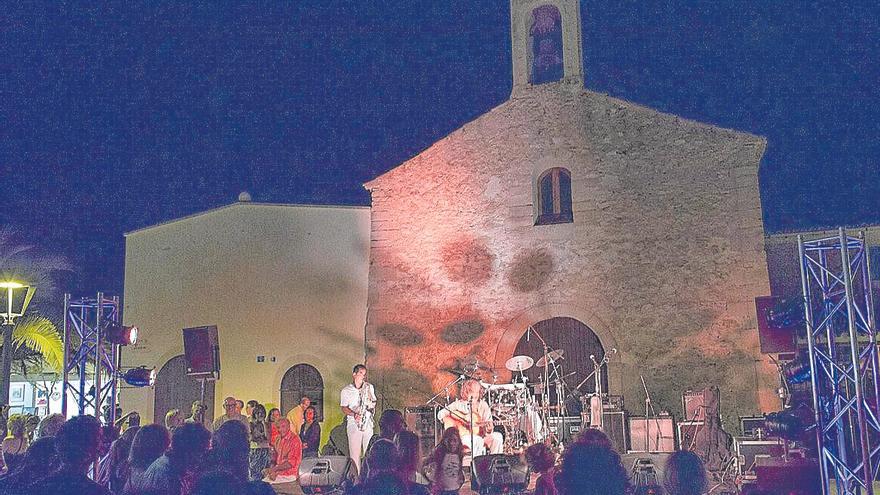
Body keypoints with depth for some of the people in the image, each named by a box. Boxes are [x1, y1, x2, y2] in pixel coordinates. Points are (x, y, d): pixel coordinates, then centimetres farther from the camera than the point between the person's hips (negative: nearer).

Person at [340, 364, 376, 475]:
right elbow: (344, 408, 0)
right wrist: (354, 414, -18)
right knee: (355, 452, -6)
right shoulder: (346, 391, 4)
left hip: (368, 423, 3)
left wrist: (371, 404, -4)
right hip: (353, 424, -2)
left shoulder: (369, 387, 14)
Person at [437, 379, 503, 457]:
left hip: (481, 436, 4)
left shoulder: (483, 405, 3)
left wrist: (489, 429, -25)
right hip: (464, 436, -4)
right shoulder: (459, 404, -2)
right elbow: (441, 414, -5)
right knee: (477, 441, -35)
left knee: (497, 437, -22)